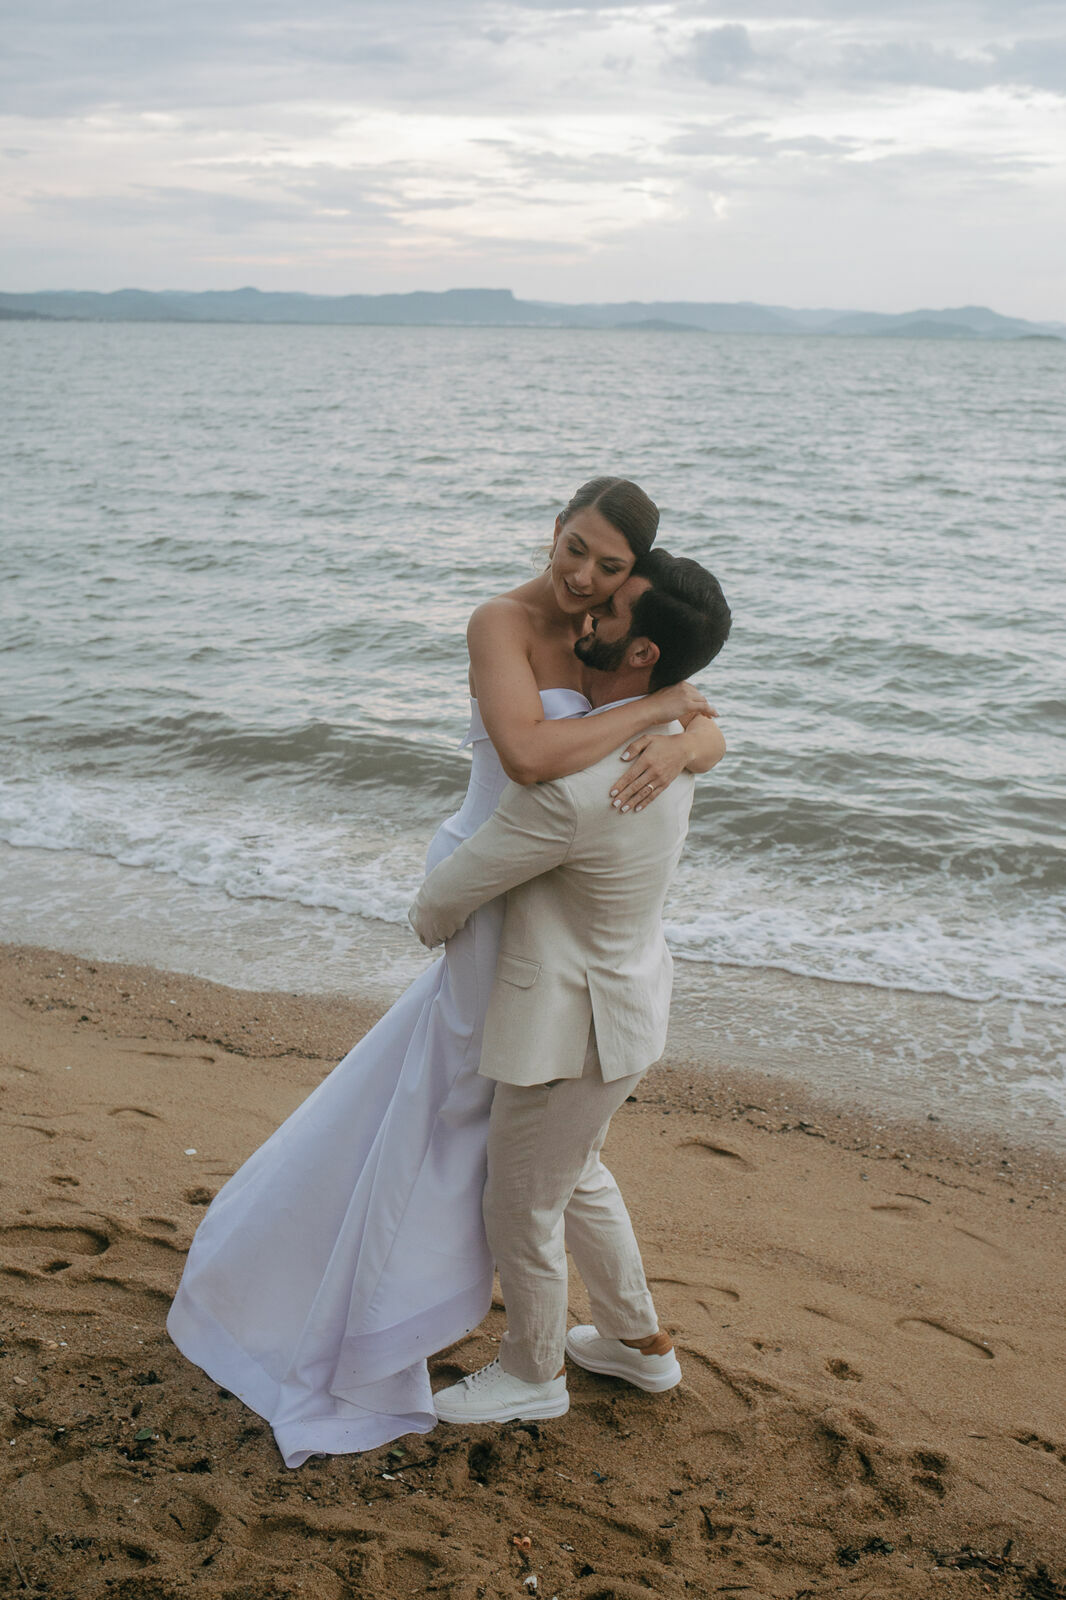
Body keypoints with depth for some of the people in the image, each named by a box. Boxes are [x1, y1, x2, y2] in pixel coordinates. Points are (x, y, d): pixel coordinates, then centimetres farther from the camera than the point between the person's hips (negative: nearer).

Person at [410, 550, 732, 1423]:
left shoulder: (569, 790, -34)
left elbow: (449, 895, -22)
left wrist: (430, 918, 3)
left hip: (572, 1031, -9)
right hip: (623, 998, 9)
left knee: (522, 1211, 15)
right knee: (576, 1178, 30)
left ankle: (533, 1373, 39)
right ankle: (639, 1340, 47)